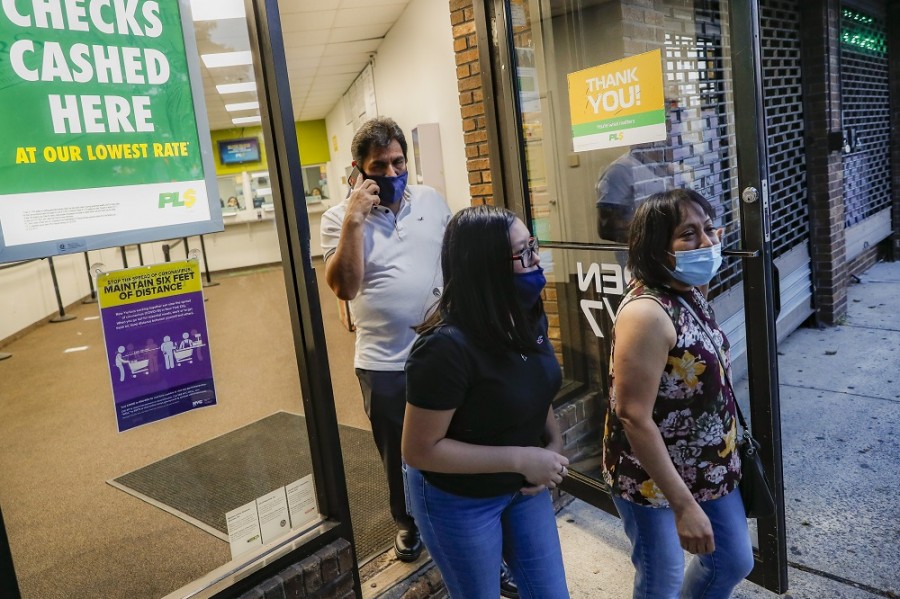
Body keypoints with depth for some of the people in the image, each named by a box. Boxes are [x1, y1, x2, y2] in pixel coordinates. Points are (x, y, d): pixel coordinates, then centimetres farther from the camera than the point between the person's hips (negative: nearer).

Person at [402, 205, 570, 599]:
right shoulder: (447, 348, -30)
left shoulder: (529, 318, -6)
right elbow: (419, 450, -25)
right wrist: (519, 458, -26)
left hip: (523, 487, 7)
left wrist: (554, 443, -8)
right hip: (459, 501, -6)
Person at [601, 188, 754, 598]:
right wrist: (684, 505, -27)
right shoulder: (647, 313, -30)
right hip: (653, 477, -8)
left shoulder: (691, 293, -1)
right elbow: (633, 417, -29)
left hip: (708, 464, 9)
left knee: (734, 561, 24)